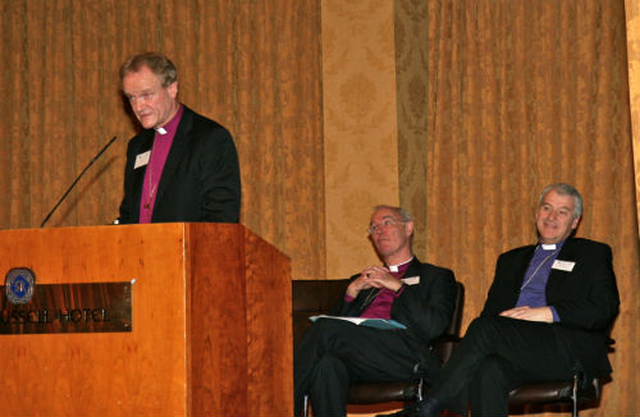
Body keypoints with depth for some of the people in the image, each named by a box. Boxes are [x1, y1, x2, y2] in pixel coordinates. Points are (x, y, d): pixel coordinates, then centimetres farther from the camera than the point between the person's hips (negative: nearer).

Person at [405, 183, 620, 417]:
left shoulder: (592, 254, 18)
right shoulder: (511, 260, 32)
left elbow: (605, 309, 2)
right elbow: (492, 309, 22)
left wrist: (547, 313, -11)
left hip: (568, 352, -3)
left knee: (486, 327, -29)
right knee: (488, 371, -35)